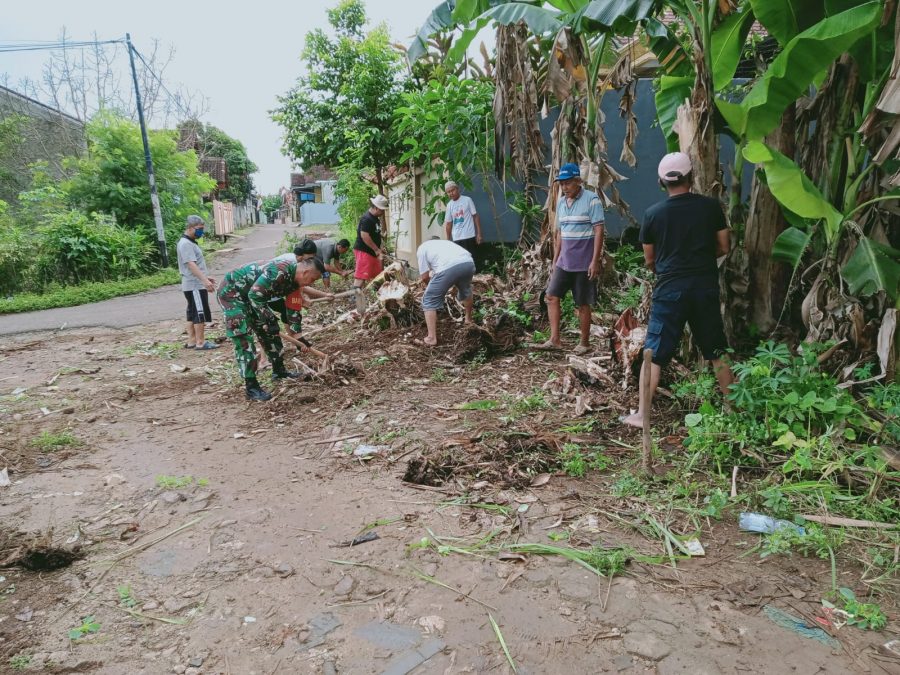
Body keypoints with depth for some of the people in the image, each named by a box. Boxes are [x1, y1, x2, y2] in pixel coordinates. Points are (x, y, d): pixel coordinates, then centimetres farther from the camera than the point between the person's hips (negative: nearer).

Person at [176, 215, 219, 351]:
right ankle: (200, 342, -1)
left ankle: (192, 341, 18)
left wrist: (205, 277, 26)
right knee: (200, 314, -6)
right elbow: (191, 265, -25)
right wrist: (204, 280, -33)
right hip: (195, 286, -10)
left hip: (195, 285, 10)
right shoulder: (185, 244, -15)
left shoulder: (190, 242, 16)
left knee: (193, 314, 12)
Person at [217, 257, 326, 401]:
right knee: (243, 338, -13)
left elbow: (292, 307, 11)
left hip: (250, 294, 10)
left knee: (270, 331, 13)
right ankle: (251, 387, -9)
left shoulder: (293, 279, -1)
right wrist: (266, 320, -23)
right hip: (231, 291, -10)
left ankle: (279, 370, 29)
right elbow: (255, 294, -31)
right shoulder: (279, 271, -32)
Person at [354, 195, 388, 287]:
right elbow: (364, 236, -24)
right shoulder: (366, 219, -18)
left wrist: (379, 248, 15)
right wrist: (376, 250, -19)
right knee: (361, 276, -10)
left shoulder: (375, 218, 14)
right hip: (364, 251, -10)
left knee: (378, 275, 13)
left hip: (373, 252, 10)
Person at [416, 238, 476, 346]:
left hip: (449, 267, -6)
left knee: (429, 301, 10)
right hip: (468, 262, 6)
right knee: (465, 290, 38)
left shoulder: (421, 249, 24)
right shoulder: (443, 242, 42)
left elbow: (425, 276, 17)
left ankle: (431, 338, 5)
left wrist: (428, 278, 38)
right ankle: (468, 319, 57)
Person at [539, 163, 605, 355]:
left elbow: (599, 230, -14)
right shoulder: (561, 202, 10)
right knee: (551, 296, 1)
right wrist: (555, 259, 15)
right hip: (564, 261, 7)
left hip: (584, 263, -6)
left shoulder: (591, 200, -11)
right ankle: (555, 339, 6)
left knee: (583, 304, 2)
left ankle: (584, 343, 16)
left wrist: (595, 261, -19)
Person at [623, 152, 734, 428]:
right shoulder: (711, 206, 0)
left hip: (669, 289, -2)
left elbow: (649, 260, 5)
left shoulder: (653, 213, -3)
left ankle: (641, 414, 3)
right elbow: (724, 246, 6)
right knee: (717, 352, 16)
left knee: (654, 354, 3)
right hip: (705, 287, 2)